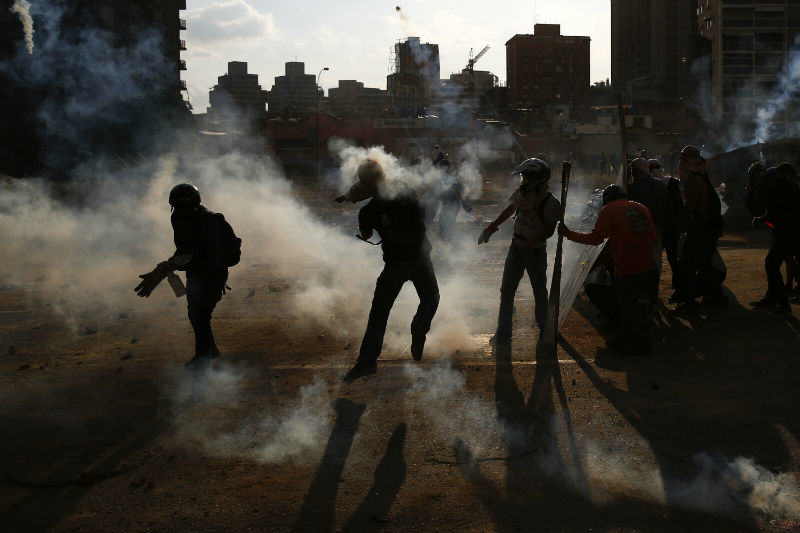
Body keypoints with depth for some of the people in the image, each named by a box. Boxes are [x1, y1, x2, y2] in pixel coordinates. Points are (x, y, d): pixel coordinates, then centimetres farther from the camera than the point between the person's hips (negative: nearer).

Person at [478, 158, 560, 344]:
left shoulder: (550, 202, -18)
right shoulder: (520, 194, -2)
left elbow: (550, 230, -13)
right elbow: (510, 209, 16)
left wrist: (532, 242, -26)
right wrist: (490, 228, 17)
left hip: (536, 251, -5)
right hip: (516, 247, 5)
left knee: (540, 291, 10)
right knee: (506, 290, 4)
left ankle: (544, 329, 30)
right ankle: (503, 332, 14)